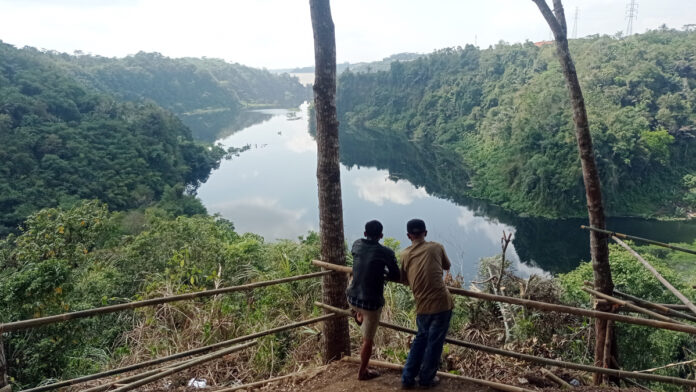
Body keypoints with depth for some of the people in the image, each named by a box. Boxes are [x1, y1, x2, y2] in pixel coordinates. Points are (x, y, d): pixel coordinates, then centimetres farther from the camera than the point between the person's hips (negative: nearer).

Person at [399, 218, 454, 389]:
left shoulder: (405, 255, 6)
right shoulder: (436, 247, 2)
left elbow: (404, 280, 16)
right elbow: (447, 266, 20)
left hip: (422, 306, 3)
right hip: (442, 302, -3)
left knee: (421, 338, 23)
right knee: (434, 342, 13)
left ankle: (407, 378, 27)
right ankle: (426, 379, 27)